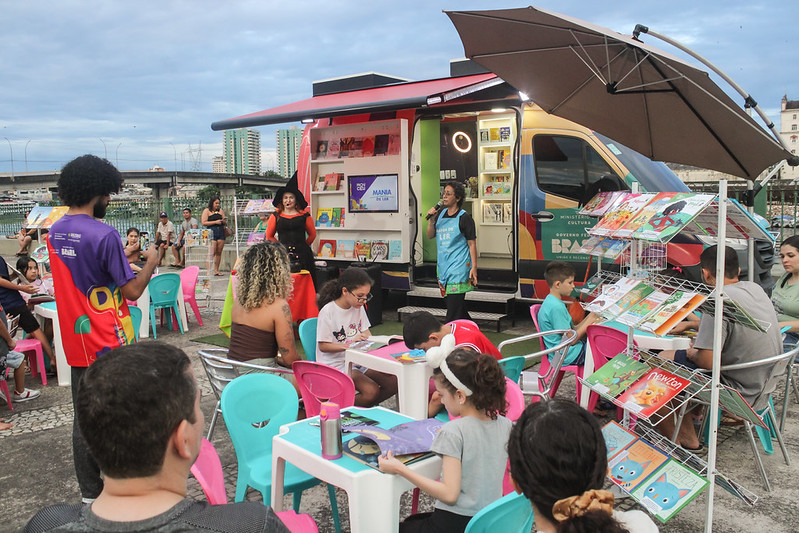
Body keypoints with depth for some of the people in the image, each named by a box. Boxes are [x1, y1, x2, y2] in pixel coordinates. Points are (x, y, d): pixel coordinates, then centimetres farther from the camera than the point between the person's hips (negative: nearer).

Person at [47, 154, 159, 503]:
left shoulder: (55, 233, 6)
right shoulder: (104, 235, -19)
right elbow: (133, 291, -17)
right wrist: (151, 262, -1)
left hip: (75, 341, 7)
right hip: (108, 344, -7)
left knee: (83, 417, 14)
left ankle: (89, 490, 26)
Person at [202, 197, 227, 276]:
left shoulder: (220, 211, 19)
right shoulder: (207, 211, 3)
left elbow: (224, 223, 22)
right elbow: (204, 223, -6)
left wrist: (224, 221, -1)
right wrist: (215, 222, -11)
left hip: (221, 232, 5)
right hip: (212, 232, -5)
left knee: (219, 252, 4)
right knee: (212, 252, -11)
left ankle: (216, 270, 8)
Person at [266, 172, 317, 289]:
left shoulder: (304, 215, 6)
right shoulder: (276, 216, 8)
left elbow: (312, 234, 15)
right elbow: (269, 236, 16)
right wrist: (282, 246, 11)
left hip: (302, 254, 0)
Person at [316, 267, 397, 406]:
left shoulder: (359, 307, 6)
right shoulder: (328, 311, -15)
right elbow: (323, 346, -14)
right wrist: (349, 344, -25)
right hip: (336, 364, -7)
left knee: (394, 383, -12)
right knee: (371, 391, -27)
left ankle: (364, 408, 6)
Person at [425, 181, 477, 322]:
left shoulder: (464, 217, -7)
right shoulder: (440, 214, 11)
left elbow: (472, 243, -7)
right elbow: (430, 236, 15)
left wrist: (474, 268, -13)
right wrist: (431, 220, -3)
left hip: (459, 266, -7)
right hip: (443, 265, 7)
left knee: (454, 306, -10)